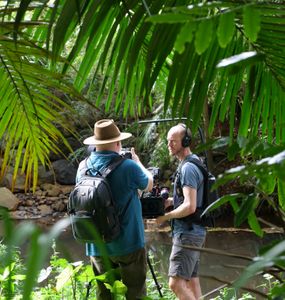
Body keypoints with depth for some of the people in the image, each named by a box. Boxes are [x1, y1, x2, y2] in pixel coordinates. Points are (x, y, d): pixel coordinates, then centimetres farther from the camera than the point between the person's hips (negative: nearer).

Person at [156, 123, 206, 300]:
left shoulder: (187, 168, -17)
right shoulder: (194, 163, 14)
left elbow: (189, 206, -24)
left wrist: (165, 216, -12)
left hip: (187, 234, -10)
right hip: (195, 232, 10)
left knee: (176, 283, -12)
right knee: (191, 280, 13)